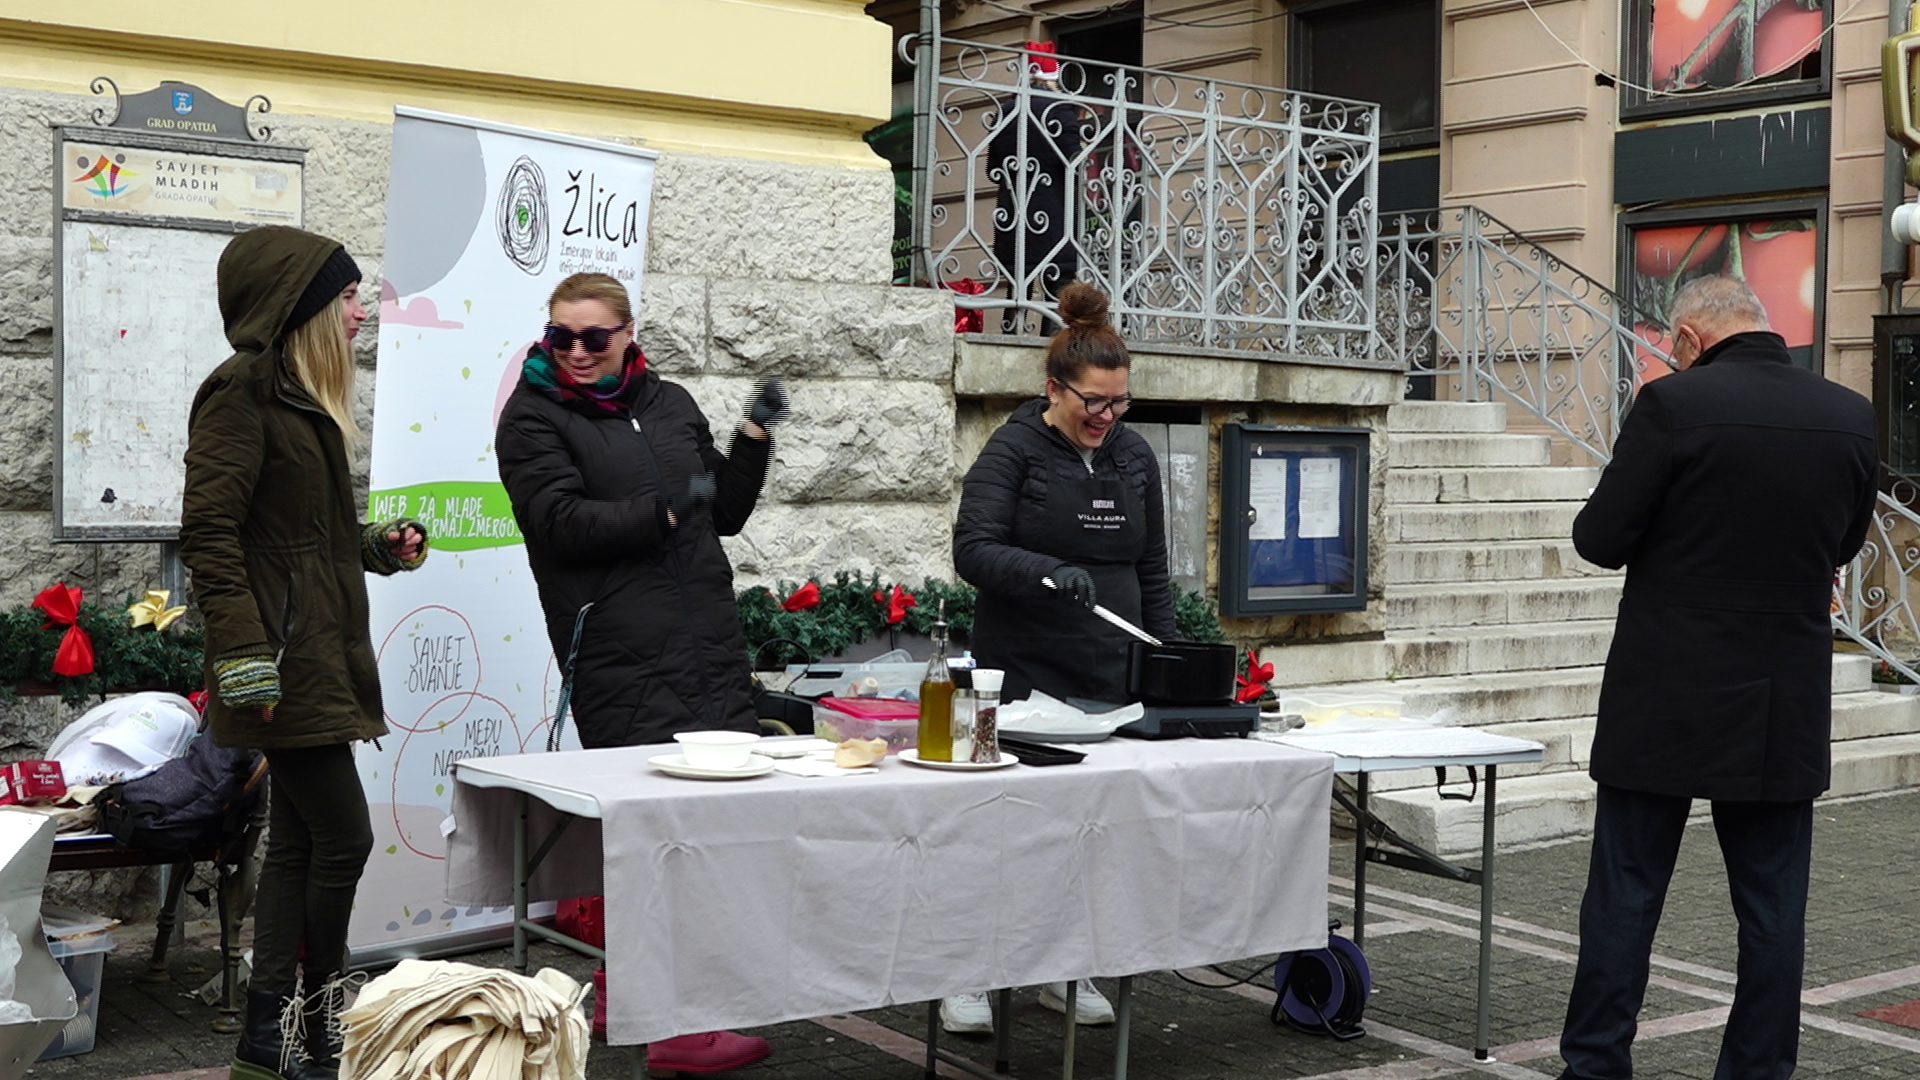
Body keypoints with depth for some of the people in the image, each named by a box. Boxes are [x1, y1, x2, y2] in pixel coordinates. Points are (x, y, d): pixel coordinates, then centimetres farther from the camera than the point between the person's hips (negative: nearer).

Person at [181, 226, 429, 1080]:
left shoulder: (299, 395, 17)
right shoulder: (242, 390, -11)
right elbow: (209, 533, -17)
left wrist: (379, 547, 8)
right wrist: (243, 656, -23)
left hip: (320, 656, 10)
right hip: (285, 659, -10)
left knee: (298, 842, 10)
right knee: (343, 837, -6)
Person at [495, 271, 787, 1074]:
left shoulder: (671, 404, 18)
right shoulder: (534, 419, 2)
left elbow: (725, 514, 23)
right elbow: (562, 524, -10)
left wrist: (754, 438, 10)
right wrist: (663, 513, -14)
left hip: (711, 646, 6)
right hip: (621, 659, -6)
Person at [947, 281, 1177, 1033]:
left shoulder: (1134, 458, 11)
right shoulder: (1014, 451, -6)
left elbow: (1153, 572, 15)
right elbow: (973, 549, -16)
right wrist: (1048, 573, -32)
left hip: (1110, 675, 5)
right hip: (1024, 675, -5)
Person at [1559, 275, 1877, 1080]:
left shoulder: (1674, 405, -14)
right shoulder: (1851, 417, -1)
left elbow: (1600, 539, -11)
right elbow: (1843, 541, 13)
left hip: (1666, 704, -3)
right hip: (1786, 712, 3)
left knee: (1624, 897, 6)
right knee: (1773, 908, 11)